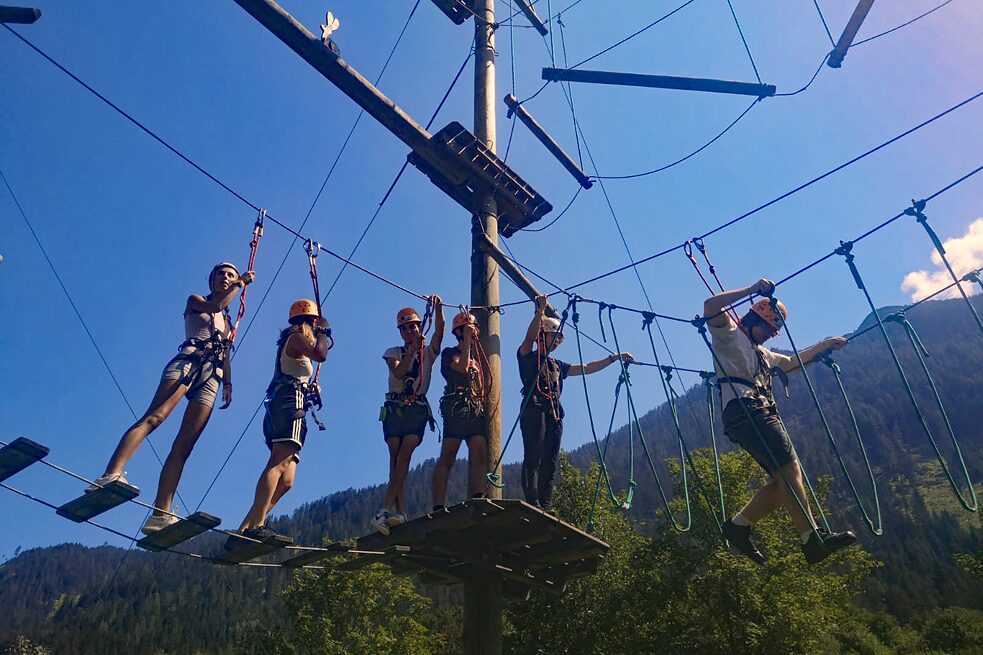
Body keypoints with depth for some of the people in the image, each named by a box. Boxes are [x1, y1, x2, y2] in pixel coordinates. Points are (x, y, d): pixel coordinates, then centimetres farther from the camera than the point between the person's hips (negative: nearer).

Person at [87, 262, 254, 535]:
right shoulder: (195, 301, 20)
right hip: (188, 360, -4)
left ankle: (160, 515, -17)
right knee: (154, 417, -29)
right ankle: (111, 475, -45)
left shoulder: (228, 321, 33)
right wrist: (241, 284, 3)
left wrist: (228, 382, 12)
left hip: (211, 378, 4)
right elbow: (215, 306, -3)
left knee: (183, 446, -8)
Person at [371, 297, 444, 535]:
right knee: (395, 458, -6)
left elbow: (439, 332, -3)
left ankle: (386, 510, -21)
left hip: (418, 409, -1)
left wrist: (438, 307, -14)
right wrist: (412, 350, -14)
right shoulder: (393, 352, 13)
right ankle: (400, 512, -8)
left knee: (404, 455, -16)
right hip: (394, 408, 1)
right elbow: (398, 372, -7)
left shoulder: (428, 352, 14)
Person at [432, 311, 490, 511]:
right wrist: (467, 340, -5)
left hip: (477, 410, 7)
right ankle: (438, 507, -14)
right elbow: (462, 368, -12)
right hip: (457, 409, -6)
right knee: (447, 458, -11)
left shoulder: (478, 354, 27)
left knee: (480, 457, -8)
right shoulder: (450, 353, 9)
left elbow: (487, 381, 22)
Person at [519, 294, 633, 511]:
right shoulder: (527, 357, 10)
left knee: (550, 462, 0)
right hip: (534, 411, -7)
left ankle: (546, 508, -2)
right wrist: (540, 310, -21)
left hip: (554, 415, 7)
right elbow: (529, 336, -10)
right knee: (533, 458, -15)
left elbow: (586, 369, 27)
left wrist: (613, 358, 22)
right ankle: (532, 505, -21)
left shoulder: (557, 365, 28)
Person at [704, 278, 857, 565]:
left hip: (762, 414, 10)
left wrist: (824, 345, 44)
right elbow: (711, 305, -11)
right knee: (789, 468, -19)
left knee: (784, 479, 0)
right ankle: (814, 540, -23)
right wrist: (752, 290, -9)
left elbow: (791, 362, 48)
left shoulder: (760, 353, 35)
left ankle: (739, 525, 3)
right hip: (745, 409, -10)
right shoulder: (729, 334, 7)